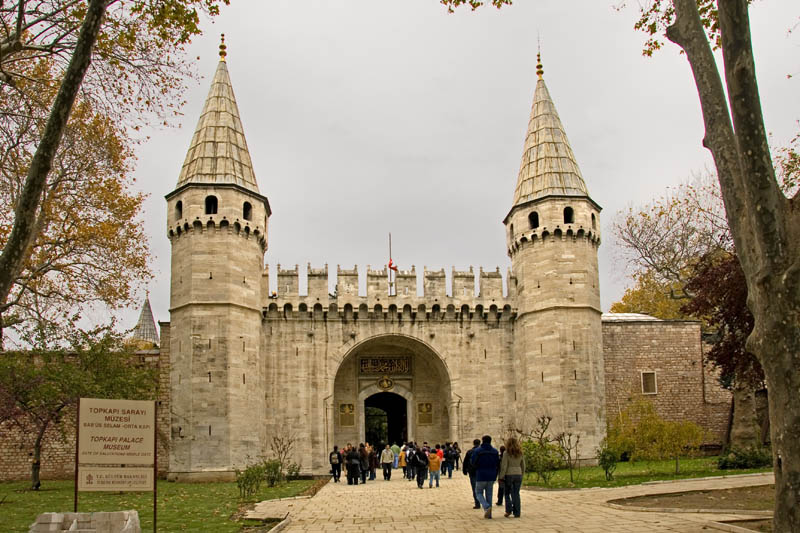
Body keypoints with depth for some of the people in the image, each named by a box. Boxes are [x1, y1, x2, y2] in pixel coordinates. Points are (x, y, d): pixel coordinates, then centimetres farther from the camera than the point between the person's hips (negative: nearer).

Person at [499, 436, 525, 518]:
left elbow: (504, 467, -11)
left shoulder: (506, 453, -10)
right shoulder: (520, 453, 3)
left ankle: (509, 509, 0)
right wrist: (521, 475, 20)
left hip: (509, 475, -3)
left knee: (507, 493, 13)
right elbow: (523, 466, 9)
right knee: (516, 494, 7)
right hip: (518, 474, 3)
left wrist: (501, 477, -5)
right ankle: (517, 513, 6)